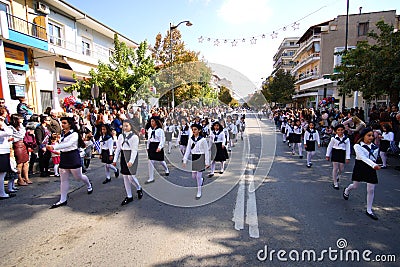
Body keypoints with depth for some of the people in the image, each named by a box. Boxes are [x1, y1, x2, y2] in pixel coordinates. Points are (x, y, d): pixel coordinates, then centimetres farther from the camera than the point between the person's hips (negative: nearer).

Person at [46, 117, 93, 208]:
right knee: (63, 179, 8)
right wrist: (51, 147, -3)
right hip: (63, 156, 6)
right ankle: (63, 200, 16)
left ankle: (89, 185, 40)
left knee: (78, 177, 9)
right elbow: (61, 144, 11)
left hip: (73, 156, -6)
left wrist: (54, 147, -35)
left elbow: (68, 144, -28)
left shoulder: (74, 134, -14)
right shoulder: (62, 134, 8)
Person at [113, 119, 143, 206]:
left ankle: (139, 189, 21)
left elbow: (134, 150, -13)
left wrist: (131, 161, -20)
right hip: (123, 156, 6)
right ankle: (129, 196, 19)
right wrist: (115, 160, 8)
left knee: (131, 176, -10)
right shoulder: (121, 136, 8)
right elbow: (118, 148, 11)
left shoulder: (134, 136, -9)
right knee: (125, 176, 8)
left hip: (132, 156, -6)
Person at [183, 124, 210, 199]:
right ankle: (201, 180, 43)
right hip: (193, 158, 5)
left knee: (198, 176, -1)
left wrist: (207, 162, -8)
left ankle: (199, 192, 16)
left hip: (200, 158, -5)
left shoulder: (203, 140, -11)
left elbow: (206, 152, -8)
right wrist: (185, 160, 0)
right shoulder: (191, 139, 2)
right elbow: (188, 150, 4)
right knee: (193, 176, 9)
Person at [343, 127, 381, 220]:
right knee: (355, 186, 8)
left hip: (371, 168, 4)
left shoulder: (375, 147, 3)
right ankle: (346, 190, 45)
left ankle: (369, 210, 15)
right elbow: (363, 157, -25)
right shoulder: (358, 146, -11)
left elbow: (374, 158, 15)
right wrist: (374, 165, -38)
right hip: (360, 167, -3)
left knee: (371, 190, 2)